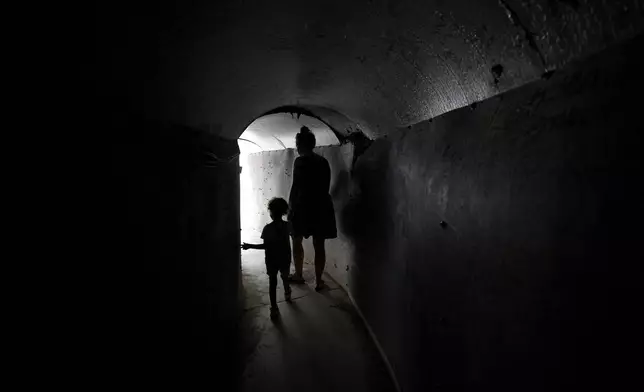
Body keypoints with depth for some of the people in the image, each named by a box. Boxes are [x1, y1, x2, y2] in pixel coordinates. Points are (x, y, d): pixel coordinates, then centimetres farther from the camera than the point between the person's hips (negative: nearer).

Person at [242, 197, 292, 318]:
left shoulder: (268, 228, -19)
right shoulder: (287, 225, -6)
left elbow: (266, 246, -18)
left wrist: (249, 246, -12)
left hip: (272, 260, -4)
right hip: (285, 258, 4)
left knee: (272, 282, 4)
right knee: (285, 278, 27)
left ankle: (274, 308, 3)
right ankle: (287, 294, 49)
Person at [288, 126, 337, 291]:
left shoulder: (300, 161, -12)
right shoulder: (323, 161, 6)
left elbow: (296, 188, -12)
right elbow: (326, 186, 11)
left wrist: (290, 207, -3)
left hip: (303, 206, -5)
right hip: (321, 207, 5)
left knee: (297, 242, 16)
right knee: (319, 245, 8)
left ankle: (298, 275, 28)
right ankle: (319, 281, 15)